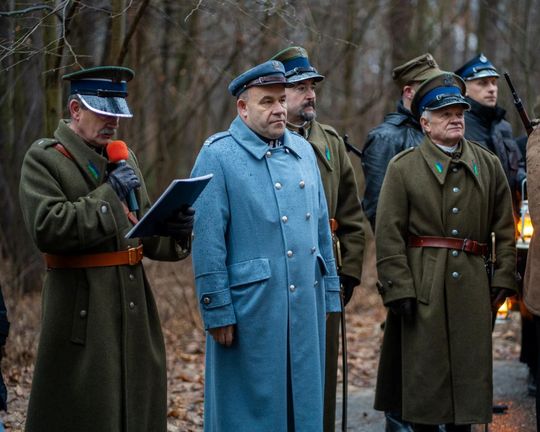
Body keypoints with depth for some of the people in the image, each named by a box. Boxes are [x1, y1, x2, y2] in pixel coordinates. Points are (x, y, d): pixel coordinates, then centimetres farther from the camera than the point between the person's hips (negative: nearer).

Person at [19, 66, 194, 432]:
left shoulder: (125, 159, 16)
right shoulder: (43, 159, -5)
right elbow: (46, 228, -19)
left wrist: (176, 230, -1)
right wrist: (109, 195, -17)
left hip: (134, 302, 7)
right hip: (83, 307, -7)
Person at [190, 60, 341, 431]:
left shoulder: (303, 150, 11)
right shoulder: (218, 156, -7)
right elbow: (207, 242, -10)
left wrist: (329, 294, 13)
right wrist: (217, 312, -12)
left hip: (306, 306, 6)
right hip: (250, 308, -5)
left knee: (304, 401, 12)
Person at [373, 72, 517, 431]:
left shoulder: (489, 165, 10)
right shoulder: (403, 168, 0)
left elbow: (505, 229, 11)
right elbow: (389, 235, -5)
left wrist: (503, 279, 3)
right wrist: (399, 289, -11)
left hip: (473, 286, 3)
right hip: (423, 286, -3)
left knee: (470, 369, 7)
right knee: (424, 373, 2)